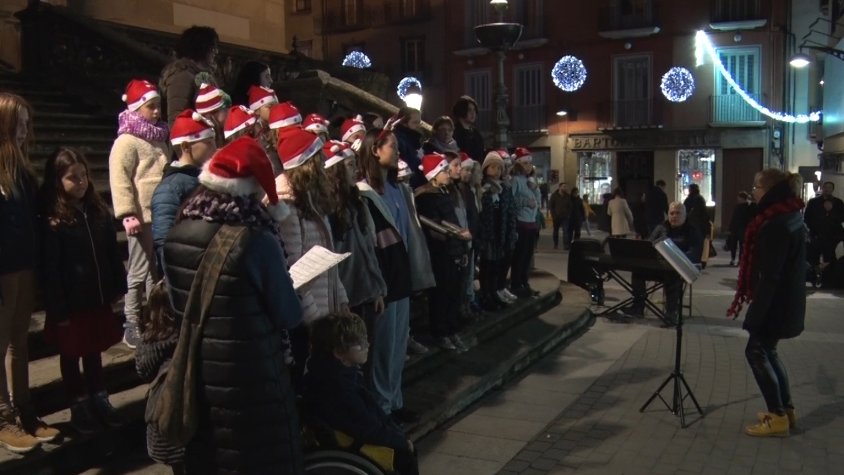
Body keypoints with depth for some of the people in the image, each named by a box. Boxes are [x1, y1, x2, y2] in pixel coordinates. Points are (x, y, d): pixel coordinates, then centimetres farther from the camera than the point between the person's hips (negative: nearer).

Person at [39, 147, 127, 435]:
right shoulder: (51, 221, -13)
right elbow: (49, 270, -14)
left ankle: (100, 399, 32)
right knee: (71, 355, 12)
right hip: (70, 304, -5)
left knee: (95, 351, 18)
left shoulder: (98, 212, 3)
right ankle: (79, 406, 25)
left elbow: (112, 254, 9)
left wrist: (118, 288, 7)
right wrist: (57, 309, -15)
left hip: (98, 298, 5)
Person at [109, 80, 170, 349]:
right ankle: (132, 326, 10)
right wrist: (128, 214, -24)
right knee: (140, 273, -1)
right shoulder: (126, 141, -9)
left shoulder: (159, 138, 16)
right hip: (144, 218, -8)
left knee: (159, 271, 15)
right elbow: (120, 180, -16)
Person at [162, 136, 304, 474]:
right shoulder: (257, 241, -24)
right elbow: (289, 317, -15)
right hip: (250, 383, -6)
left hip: (196, 377, 6)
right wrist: (291, 303, 6)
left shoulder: (176, 235, -5)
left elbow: (178, 304, 9)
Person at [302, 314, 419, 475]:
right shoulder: (338, 386, -33)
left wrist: (398, 434, 4)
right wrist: (402, 441, -12)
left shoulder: (341, 371, -3)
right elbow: (370, 430, -26)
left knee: (404, 445, 12)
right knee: (405, 451, -4)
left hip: (349, 436, 9)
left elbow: (371, 409, 7)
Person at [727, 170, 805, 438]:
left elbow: (770, 275, -24)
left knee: (756, 352, 0)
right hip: (786, 299, 10)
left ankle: (778, 417, 5)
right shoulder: (790, 216, 9)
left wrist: (757, 311, -21)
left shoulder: (776, 224, -23)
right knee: (767, 349, 18)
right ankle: (786, 409, 26)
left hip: (775, 301, -10)